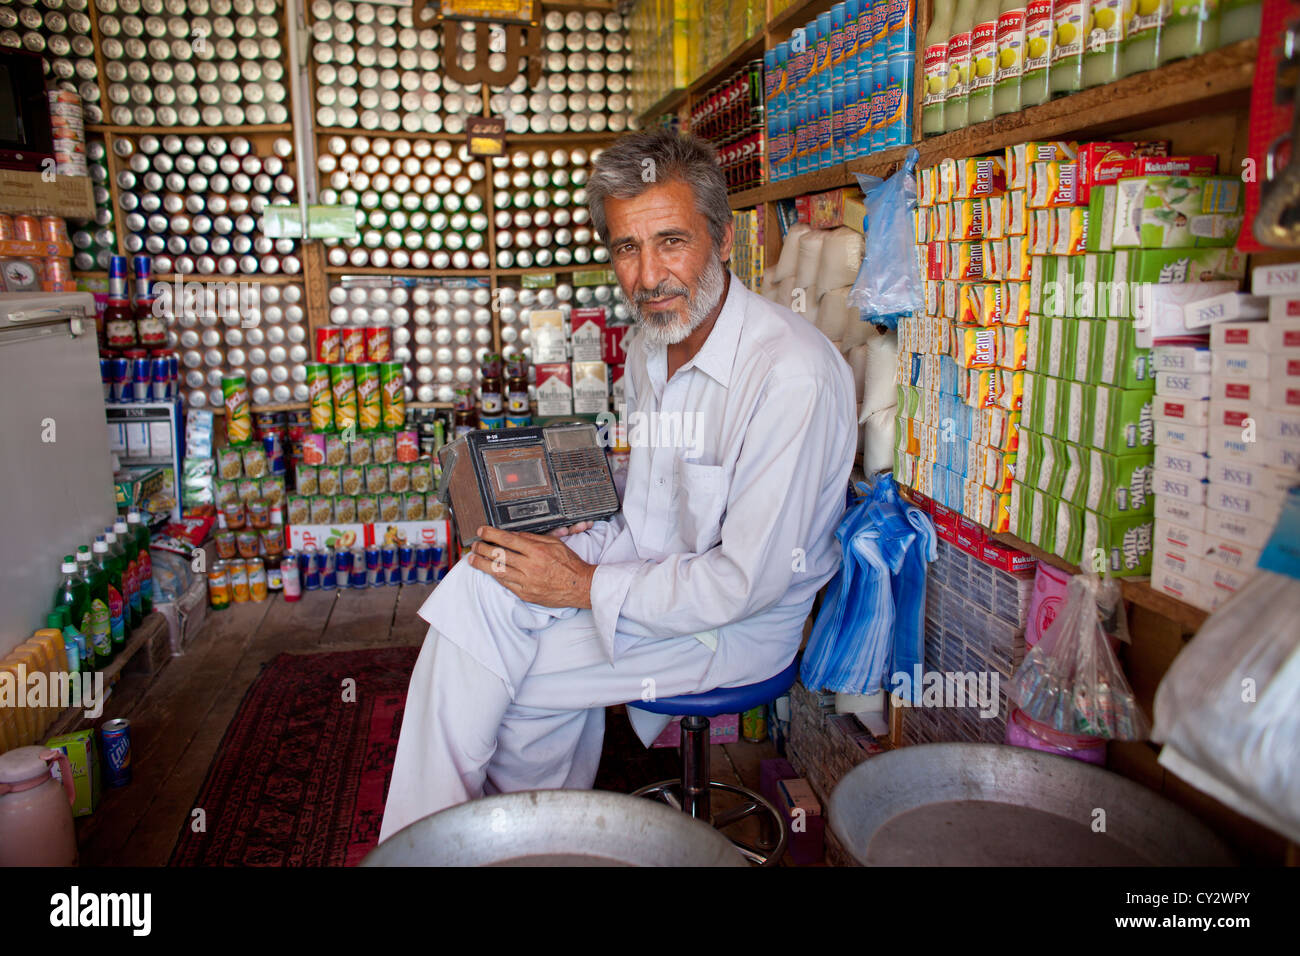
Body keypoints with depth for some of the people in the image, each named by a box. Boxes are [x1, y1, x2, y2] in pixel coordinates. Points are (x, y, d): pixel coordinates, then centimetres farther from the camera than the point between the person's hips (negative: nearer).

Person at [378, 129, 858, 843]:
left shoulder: (793, 374, -25)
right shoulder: (649, 344, 4)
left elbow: (748, 581, -24)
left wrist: (588, 585, -18)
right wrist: (584, 547, -4)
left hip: (740, 625, -8)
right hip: (657, 572, 8)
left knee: (521, 678, -15)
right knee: (481, 581, -10)